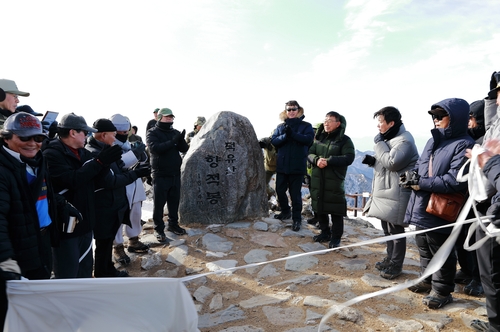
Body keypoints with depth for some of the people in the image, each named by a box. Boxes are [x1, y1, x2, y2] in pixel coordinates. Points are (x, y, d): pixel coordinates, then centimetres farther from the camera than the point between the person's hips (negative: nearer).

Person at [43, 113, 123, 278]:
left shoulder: (83, 152, 9)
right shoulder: (52, 154, -16)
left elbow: (97, 175, 5)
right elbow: (72, 180, -28)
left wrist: (105, 161, -15)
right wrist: (99, 161, -28)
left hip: (85, 221, 8)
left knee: (85, 268, 23)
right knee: (68, 273, 4)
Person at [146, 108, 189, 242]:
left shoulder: (175, 132, 8)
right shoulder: (152, 133, -6)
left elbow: (184, 149, -1)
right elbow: (155, 148, -24)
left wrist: (181, 140, -22)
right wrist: (173, 141, -32)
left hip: (175, 173, 5)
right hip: (160, 175, -5)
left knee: (174, 201, 14)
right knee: (159, 203, 3)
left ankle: (173, 224, 29)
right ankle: (159, 229, 15)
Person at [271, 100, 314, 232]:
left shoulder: (306, 126, 1)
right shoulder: (280, 126, 10)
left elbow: (309, 139, -16)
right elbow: (273, 141, -2)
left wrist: (292, 134, -29)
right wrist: (285, 136, -21)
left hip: (297, 166, -4)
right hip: (282, 165, 4)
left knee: (295, 193, 3)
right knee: (280, 190, 14)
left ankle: (297, 219, 15)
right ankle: (286, 211, 36)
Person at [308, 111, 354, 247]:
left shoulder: (344, 140, -3)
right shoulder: (319, 138, 12)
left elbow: (349, 158, -14)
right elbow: (310, 153, 8)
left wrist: (328, 161, -21)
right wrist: (317, 160, -15)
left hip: (335, 181, -5)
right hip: (317, 180, 5)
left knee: (336, 211, -1)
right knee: (319, 208, 12)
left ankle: (336, 237, 13)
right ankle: (325, 233, 29)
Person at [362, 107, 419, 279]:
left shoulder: (404, 140, -17)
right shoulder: (389, 138, 16)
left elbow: (392, 162, -26)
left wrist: (379, 143, -16)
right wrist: (372, 160, 4)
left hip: (396, 195, -10)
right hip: (384, 192, 10)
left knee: (396, 230, 1)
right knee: (387, 228, 19)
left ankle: (396, 265, 15)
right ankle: (390, 258, 34)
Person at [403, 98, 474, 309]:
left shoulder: (464, 145, -15)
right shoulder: (432, 141, 12)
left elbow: (455, 181, -24)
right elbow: (420, 165, 17)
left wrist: (421, 184, -19)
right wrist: (412, 175, -6)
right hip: (421, 208, 9)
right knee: (424, 248, 22)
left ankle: (442, 290, 24)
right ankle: (428, 280, 40)